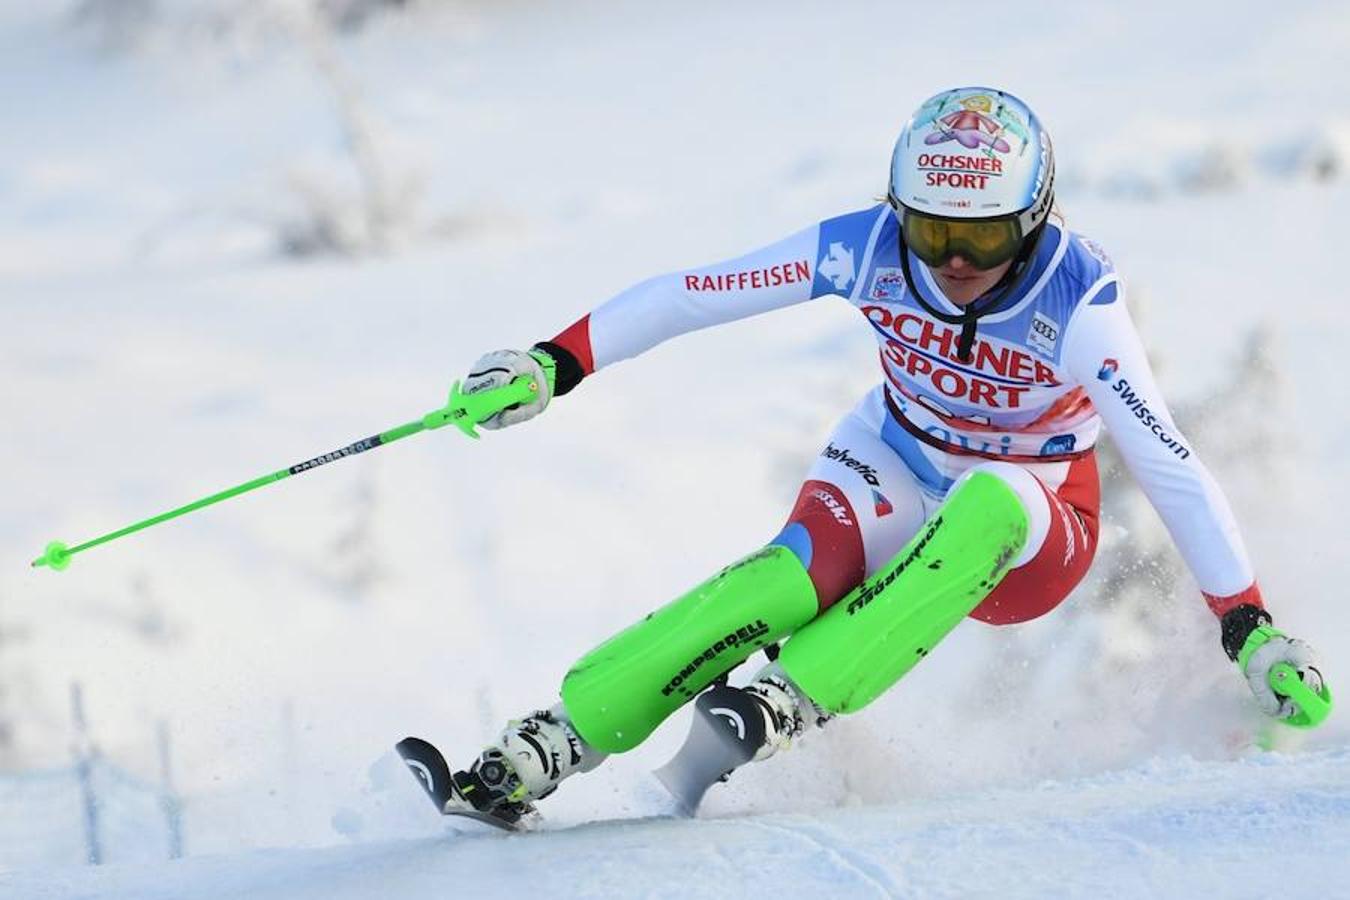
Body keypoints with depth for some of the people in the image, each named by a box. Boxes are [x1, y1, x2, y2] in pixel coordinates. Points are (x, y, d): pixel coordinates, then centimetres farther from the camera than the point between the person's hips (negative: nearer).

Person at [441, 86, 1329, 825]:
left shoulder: (1076, 300, -27)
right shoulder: (868, 248, -19)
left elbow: (1169, 465, -27)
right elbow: (690, 296, -12)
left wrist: (1252, 630, -29)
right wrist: (554, 365, -18)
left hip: (1025, 540, -2)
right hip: (894, 467, 2)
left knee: (987, 503, -38)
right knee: (795, 576, -30)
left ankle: (790, 702, -39)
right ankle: (547, 745, -34)